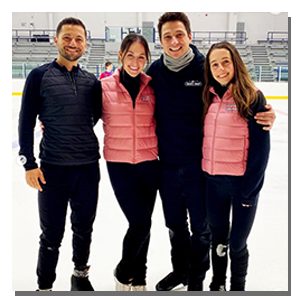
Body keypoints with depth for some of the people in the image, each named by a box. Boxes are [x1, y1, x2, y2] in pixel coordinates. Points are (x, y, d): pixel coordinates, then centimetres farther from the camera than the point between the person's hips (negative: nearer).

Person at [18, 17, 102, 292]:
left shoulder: (92, 81, 7)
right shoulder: (40, 76, -1)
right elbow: (26, 122, -3)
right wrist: (29, 163, -8)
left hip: (88, 167, 3)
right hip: (52, 168, -3)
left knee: (84, 229, 17)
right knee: (51, 235, 8)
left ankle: (81, 275, 40)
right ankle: (45, 285, 29)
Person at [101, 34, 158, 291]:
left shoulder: (151, 87, 1)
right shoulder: (106, 86, -5)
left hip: (148, 163, 3)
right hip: (119, 164, -2)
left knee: (143, 224, 11)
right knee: (140, 223, -6)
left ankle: (138, 279, 33)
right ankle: (123, 274, 23)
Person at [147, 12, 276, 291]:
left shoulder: (206, 68, -10)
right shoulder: (155, 71, -1)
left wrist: (264, 116, -22)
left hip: (199, 163, -3)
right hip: (167, 164, 3)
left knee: (201, 226, 12)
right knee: (175, 223, 20)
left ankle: (197, 276, 36)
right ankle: (180, 269, 44)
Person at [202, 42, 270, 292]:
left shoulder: (252, 97, -10)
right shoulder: (208, 97, 5)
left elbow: (260, 149, -11)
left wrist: (248, 191, -13)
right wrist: (203, 174, 5)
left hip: (242, 181, -4)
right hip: (213, 181, 5)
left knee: (237, 243, 8)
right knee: (218, 237, 20)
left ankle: (238, 285, 34)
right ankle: (217, 284, 41)